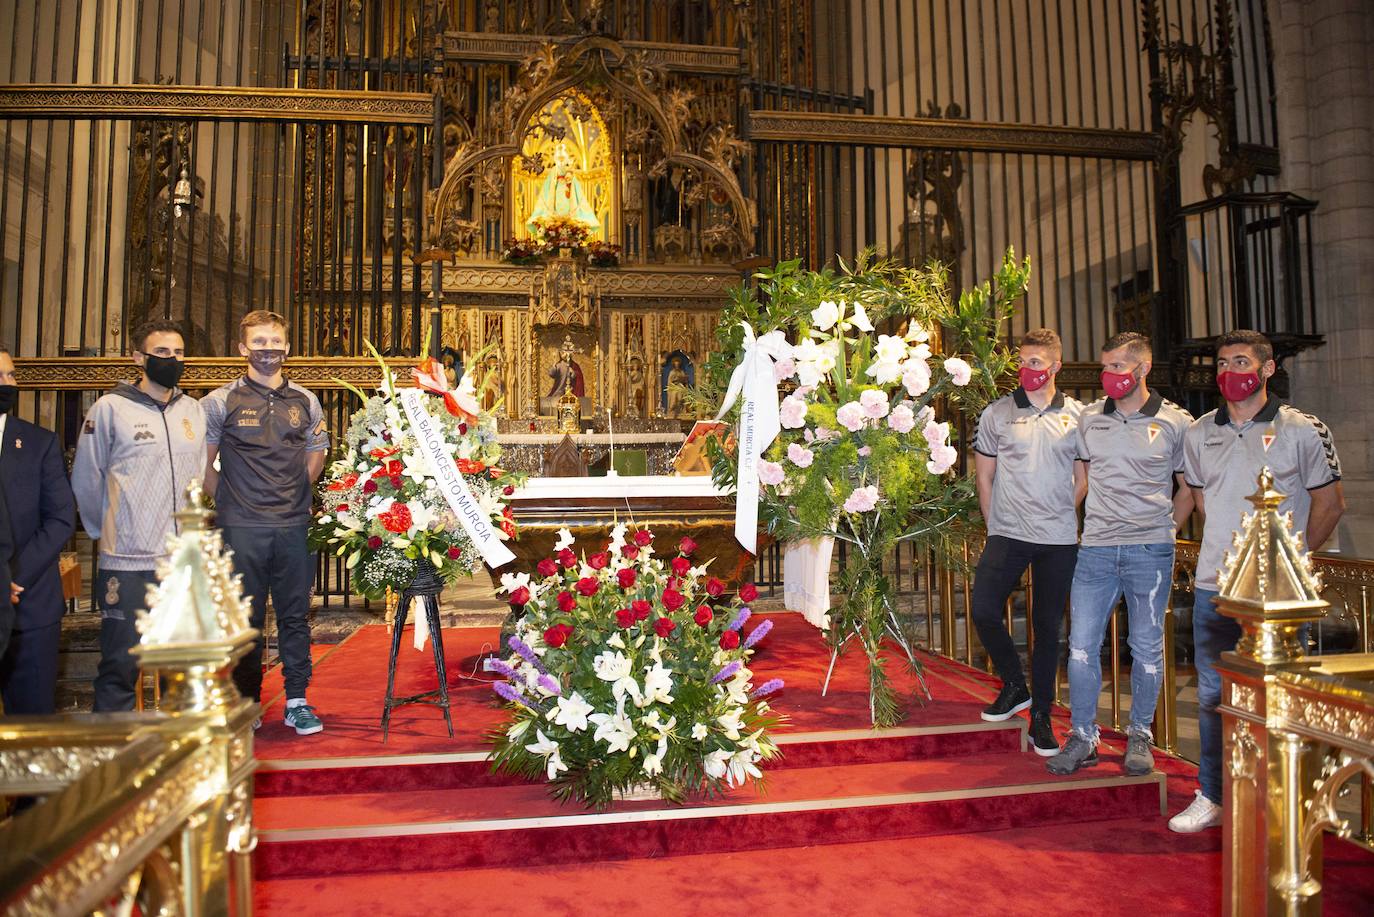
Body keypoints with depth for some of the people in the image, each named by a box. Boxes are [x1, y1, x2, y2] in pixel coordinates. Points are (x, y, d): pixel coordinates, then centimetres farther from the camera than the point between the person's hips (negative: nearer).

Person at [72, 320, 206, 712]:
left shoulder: (194, 410, 8)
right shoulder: (110, 408, -4)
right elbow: (85, 479, 2)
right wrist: (107, 531, 7)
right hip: (127, 562, -4)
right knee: (120, 665, 3)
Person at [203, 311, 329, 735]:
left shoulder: (305, 402, 8)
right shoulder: (221, 401, 1)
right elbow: (202, 464, 5)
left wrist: (293, 497, 10)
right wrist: (230, 500, 2)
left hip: (295, 527, 2)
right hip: (242, 529, -2)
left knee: (295, 616, 7)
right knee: (246, 619, 7)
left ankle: (297, 702, 17)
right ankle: (247, 703, 20)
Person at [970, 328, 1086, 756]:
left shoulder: (1077, 415, 5)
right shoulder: (997, 413, 2)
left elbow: (1082, 478, 13)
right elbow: (984, 476, 5)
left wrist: (1060, 515, 7)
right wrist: (995, 527, 3)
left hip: (1059, 538, 1)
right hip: (1007, 533, 0)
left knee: (1047, 626, 7)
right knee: (984, 611, -12)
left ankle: (1040, 716, 19)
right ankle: (1014, 686, 15)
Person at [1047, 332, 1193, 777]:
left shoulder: (1176, 422, 1)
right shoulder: (1090, 418, 8)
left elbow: (1189, 488, 10)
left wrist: (1166, 529, 4)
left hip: (1150, 552, -2)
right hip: (1096, 549, 2)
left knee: (1147, 647, 7)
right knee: (1082, 644, 1)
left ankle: (1140, 736, 24)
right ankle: (1083, 738, 13)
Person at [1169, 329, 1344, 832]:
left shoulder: (1303, 430, -3)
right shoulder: (1199, 433, 9)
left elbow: (1330, 504, 2)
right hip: (1213, 585, 4)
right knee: (1212, 695, 10)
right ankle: (1211, 798, 22)